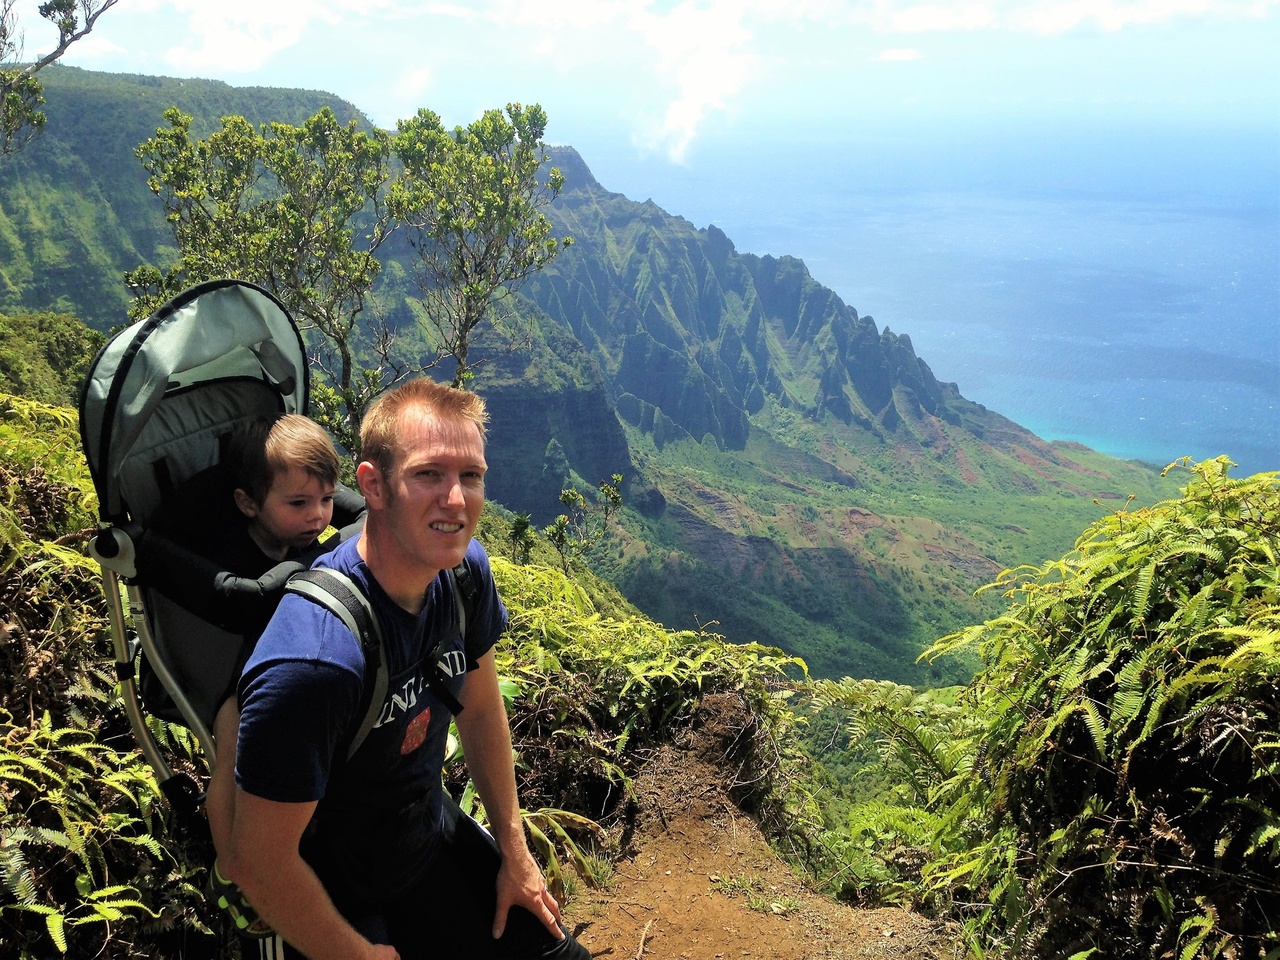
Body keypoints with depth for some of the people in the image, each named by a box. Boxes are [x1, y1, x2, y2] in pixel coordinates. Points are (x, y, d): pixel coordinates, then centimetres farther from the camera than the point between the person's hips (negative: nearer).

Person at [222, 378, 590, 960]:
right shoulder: (315, 659, -36)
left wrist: (514, 852, 10)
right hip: (341, 898, -5)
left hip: (437, 833, 6)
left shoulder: (464, 570, -15)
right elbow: (257, 862, -26)